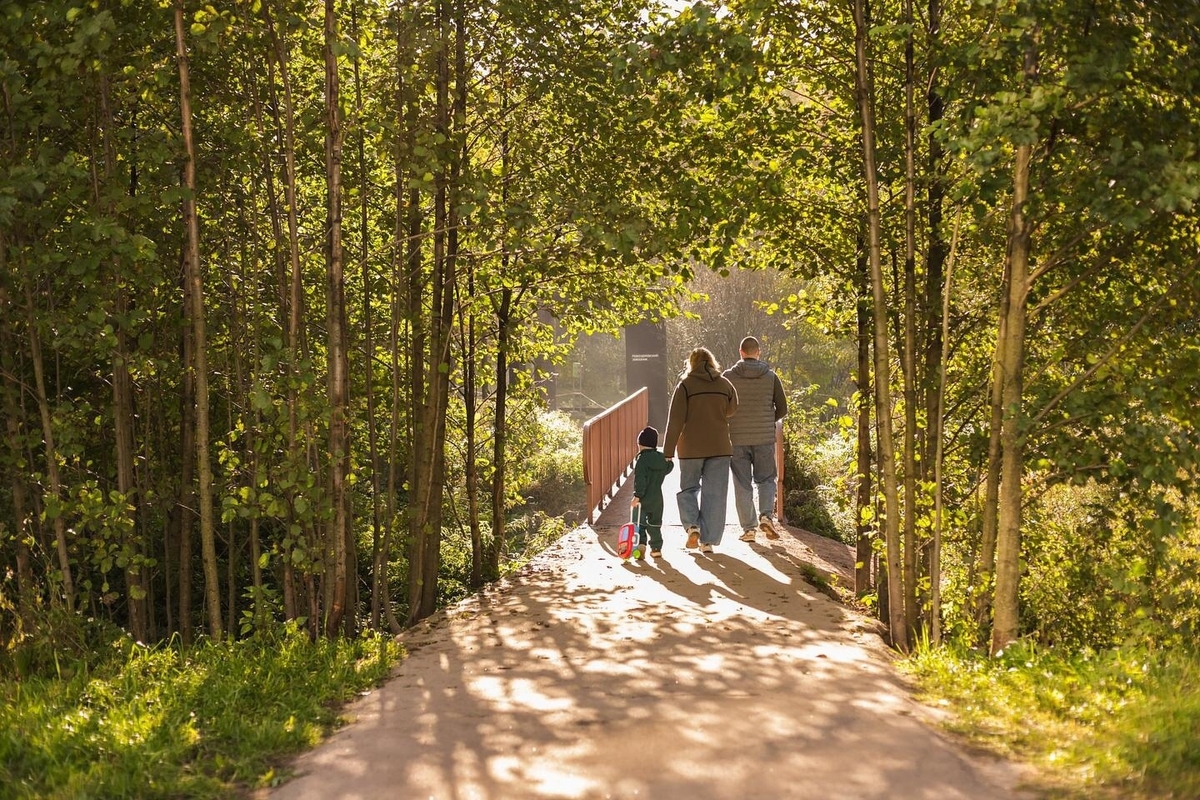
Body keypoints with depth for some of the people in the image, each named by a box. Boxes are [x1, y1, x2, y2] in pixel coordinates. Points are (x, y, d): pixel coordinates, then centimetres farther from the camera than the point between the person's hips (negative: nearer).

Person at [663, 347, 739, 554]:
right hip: (719, 448, 2)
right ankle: (708, 540, 6)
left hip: (691, 448, -2)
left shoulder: (685, 386, -7)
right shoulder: (725, 385, 3)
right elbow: (732, 410, 18)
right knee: (714, 494, 6)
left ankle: (692, 525, -6)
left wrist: (668, 452, -6)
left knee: (688, 488, 15)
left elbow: (675, 422, -9)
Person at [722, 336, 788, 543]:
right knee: (766, 480, 14)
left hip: (737, 439, -1)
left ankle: (749, 528, 5)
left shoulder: (728, 377, -4)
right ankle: (766, 515, -8)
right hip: (765, 438, 1)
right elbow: (782, 409, 2)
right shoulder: (771, 376, 0)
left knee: (743, 485, 6)